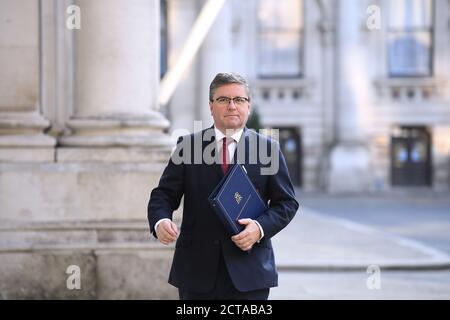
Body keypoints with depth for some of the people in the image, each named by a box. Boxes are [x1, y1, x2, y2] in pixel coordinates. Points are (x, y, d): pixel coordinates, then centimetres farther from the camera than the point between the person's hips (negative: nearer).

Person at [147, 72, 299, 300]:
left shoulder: (267, 147, 5)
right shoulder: (189, 145, 7)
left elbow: (286, 202, 6)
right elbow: (164, 194, 5)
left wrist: (261, 227, -13)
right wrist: (160, 221, -17)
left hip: (248, 272, 0)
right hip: (197, 271, 1)